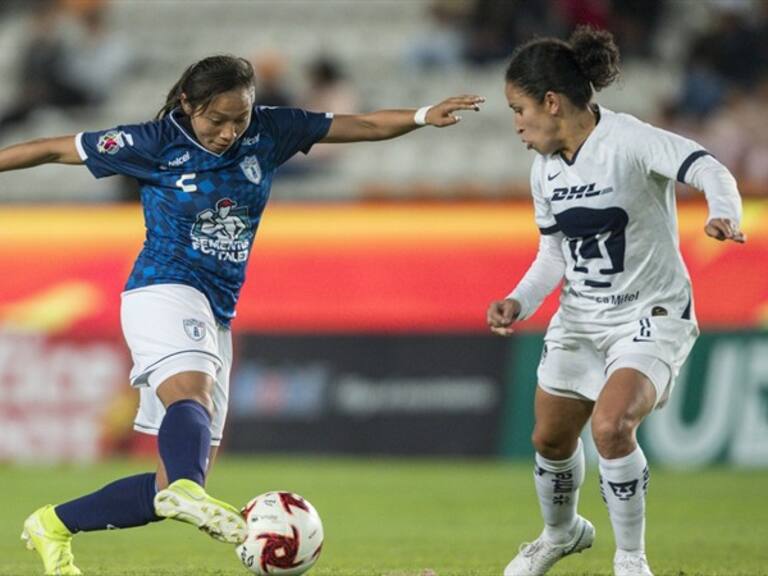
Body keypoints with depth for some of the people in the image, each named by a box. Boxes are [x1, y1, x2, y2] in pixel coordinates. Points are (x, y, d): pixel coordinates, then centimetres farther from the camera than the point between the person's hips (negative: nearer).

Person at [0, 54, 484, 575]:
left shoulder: (268, 132, 5)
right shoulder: (154, 143, -5)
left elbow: (362, 125, 8)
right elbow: (56, 150, 3)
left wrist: (424, 116, -4)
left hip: (215, 317, 6)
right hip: (164, 292, -6)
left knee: (177, 482, 3)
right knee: (192, 393, -38)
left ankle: (53, 526, 16)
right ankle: (187, 492, -69)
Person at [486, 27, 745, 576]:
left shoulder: (629, 141, -21)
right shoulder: (546, 169, 3)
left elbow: (708, 168, -35)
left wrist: (724, 214, -56)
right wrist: (519, 302, -3)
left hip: (651, 315, -7)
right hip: (579, 319, 7)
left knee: (611, 424, -27)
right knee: (551, 437, 14)